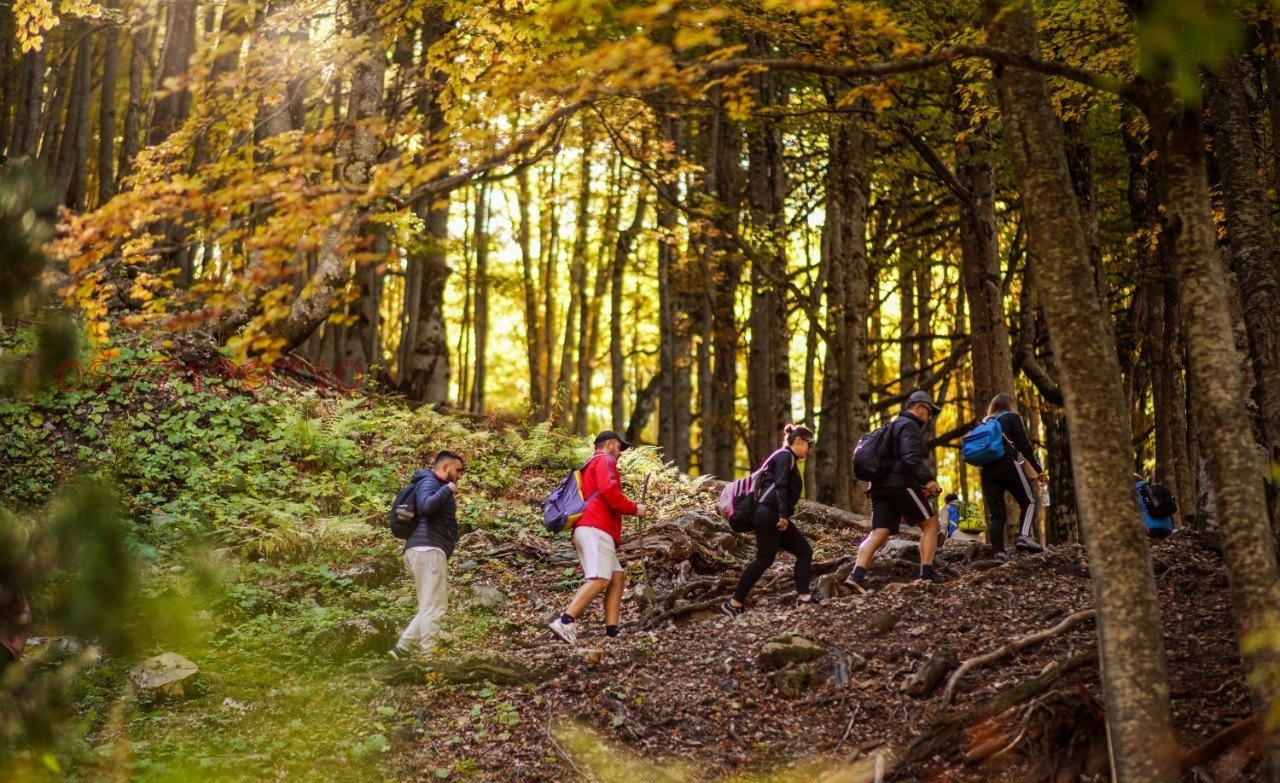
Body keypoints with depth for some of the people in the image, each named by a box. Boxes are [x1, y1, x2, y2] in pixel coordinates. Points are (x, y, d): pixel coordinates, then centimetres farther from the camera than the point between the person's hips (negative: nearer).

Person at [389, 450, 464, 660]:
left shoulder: (439, 487, 27)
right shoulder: (429, 482, -4)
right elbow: (426, 505, -25)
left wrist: (451, 504, 24)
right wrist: (448, 490, -13)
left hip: (430, 551, 11)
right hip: (427, 549, -11)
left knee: (431, 607, 10)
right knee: (434, 606, -13)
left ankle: (402, 648, 8)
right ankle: (426, 657, -16)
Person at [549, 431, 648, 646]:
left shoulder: (591, 466, 34)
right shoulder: (605, 460, 4)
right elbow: (608, 490, -14)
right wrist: (633, 508, -5)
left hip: (588, 529, 10)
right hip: (595, 529, -10)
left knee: (617, 577, 6)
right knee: (600, 579, -21)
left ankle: (612, 632, -5)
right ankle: (565, 622, -33)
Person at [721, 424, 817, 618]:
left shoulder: (785, 457, 25)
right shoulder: (785, 455, -4)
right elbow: (780, 486, -16)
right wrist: (783, 514, -22)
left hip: (775, 517, 11)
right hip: (770, 514, -11)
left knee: (805, 551, 7)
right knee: (764, 559, -12)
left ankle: (803, 597, 2)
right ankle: (734, 603, -10)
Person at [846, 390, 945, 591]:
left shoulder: (893, 425, 28)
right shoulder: (909, 425, -5)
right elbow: (911, 457, -20)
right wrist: (927, 480, -24)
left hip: (881, 486, 9)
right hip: (901, 484, -9)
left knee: (879, 533, 0)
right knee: (930, 522, 4)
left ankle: (857, 574, -17)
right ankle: (927, 573, -2)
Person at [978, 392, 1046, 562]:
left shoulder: (985, 422, 25)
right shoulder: (1012, 417, 10)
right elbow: (1024, 445, 1)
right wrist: (1039, 470, 4)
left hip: (987, 470, 5)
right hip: (1007, 465, -4)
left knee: (995, 513, 3)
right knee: (1028, 502, 8)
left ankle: (999, 552, -9)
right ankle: (1024, 536, -16)